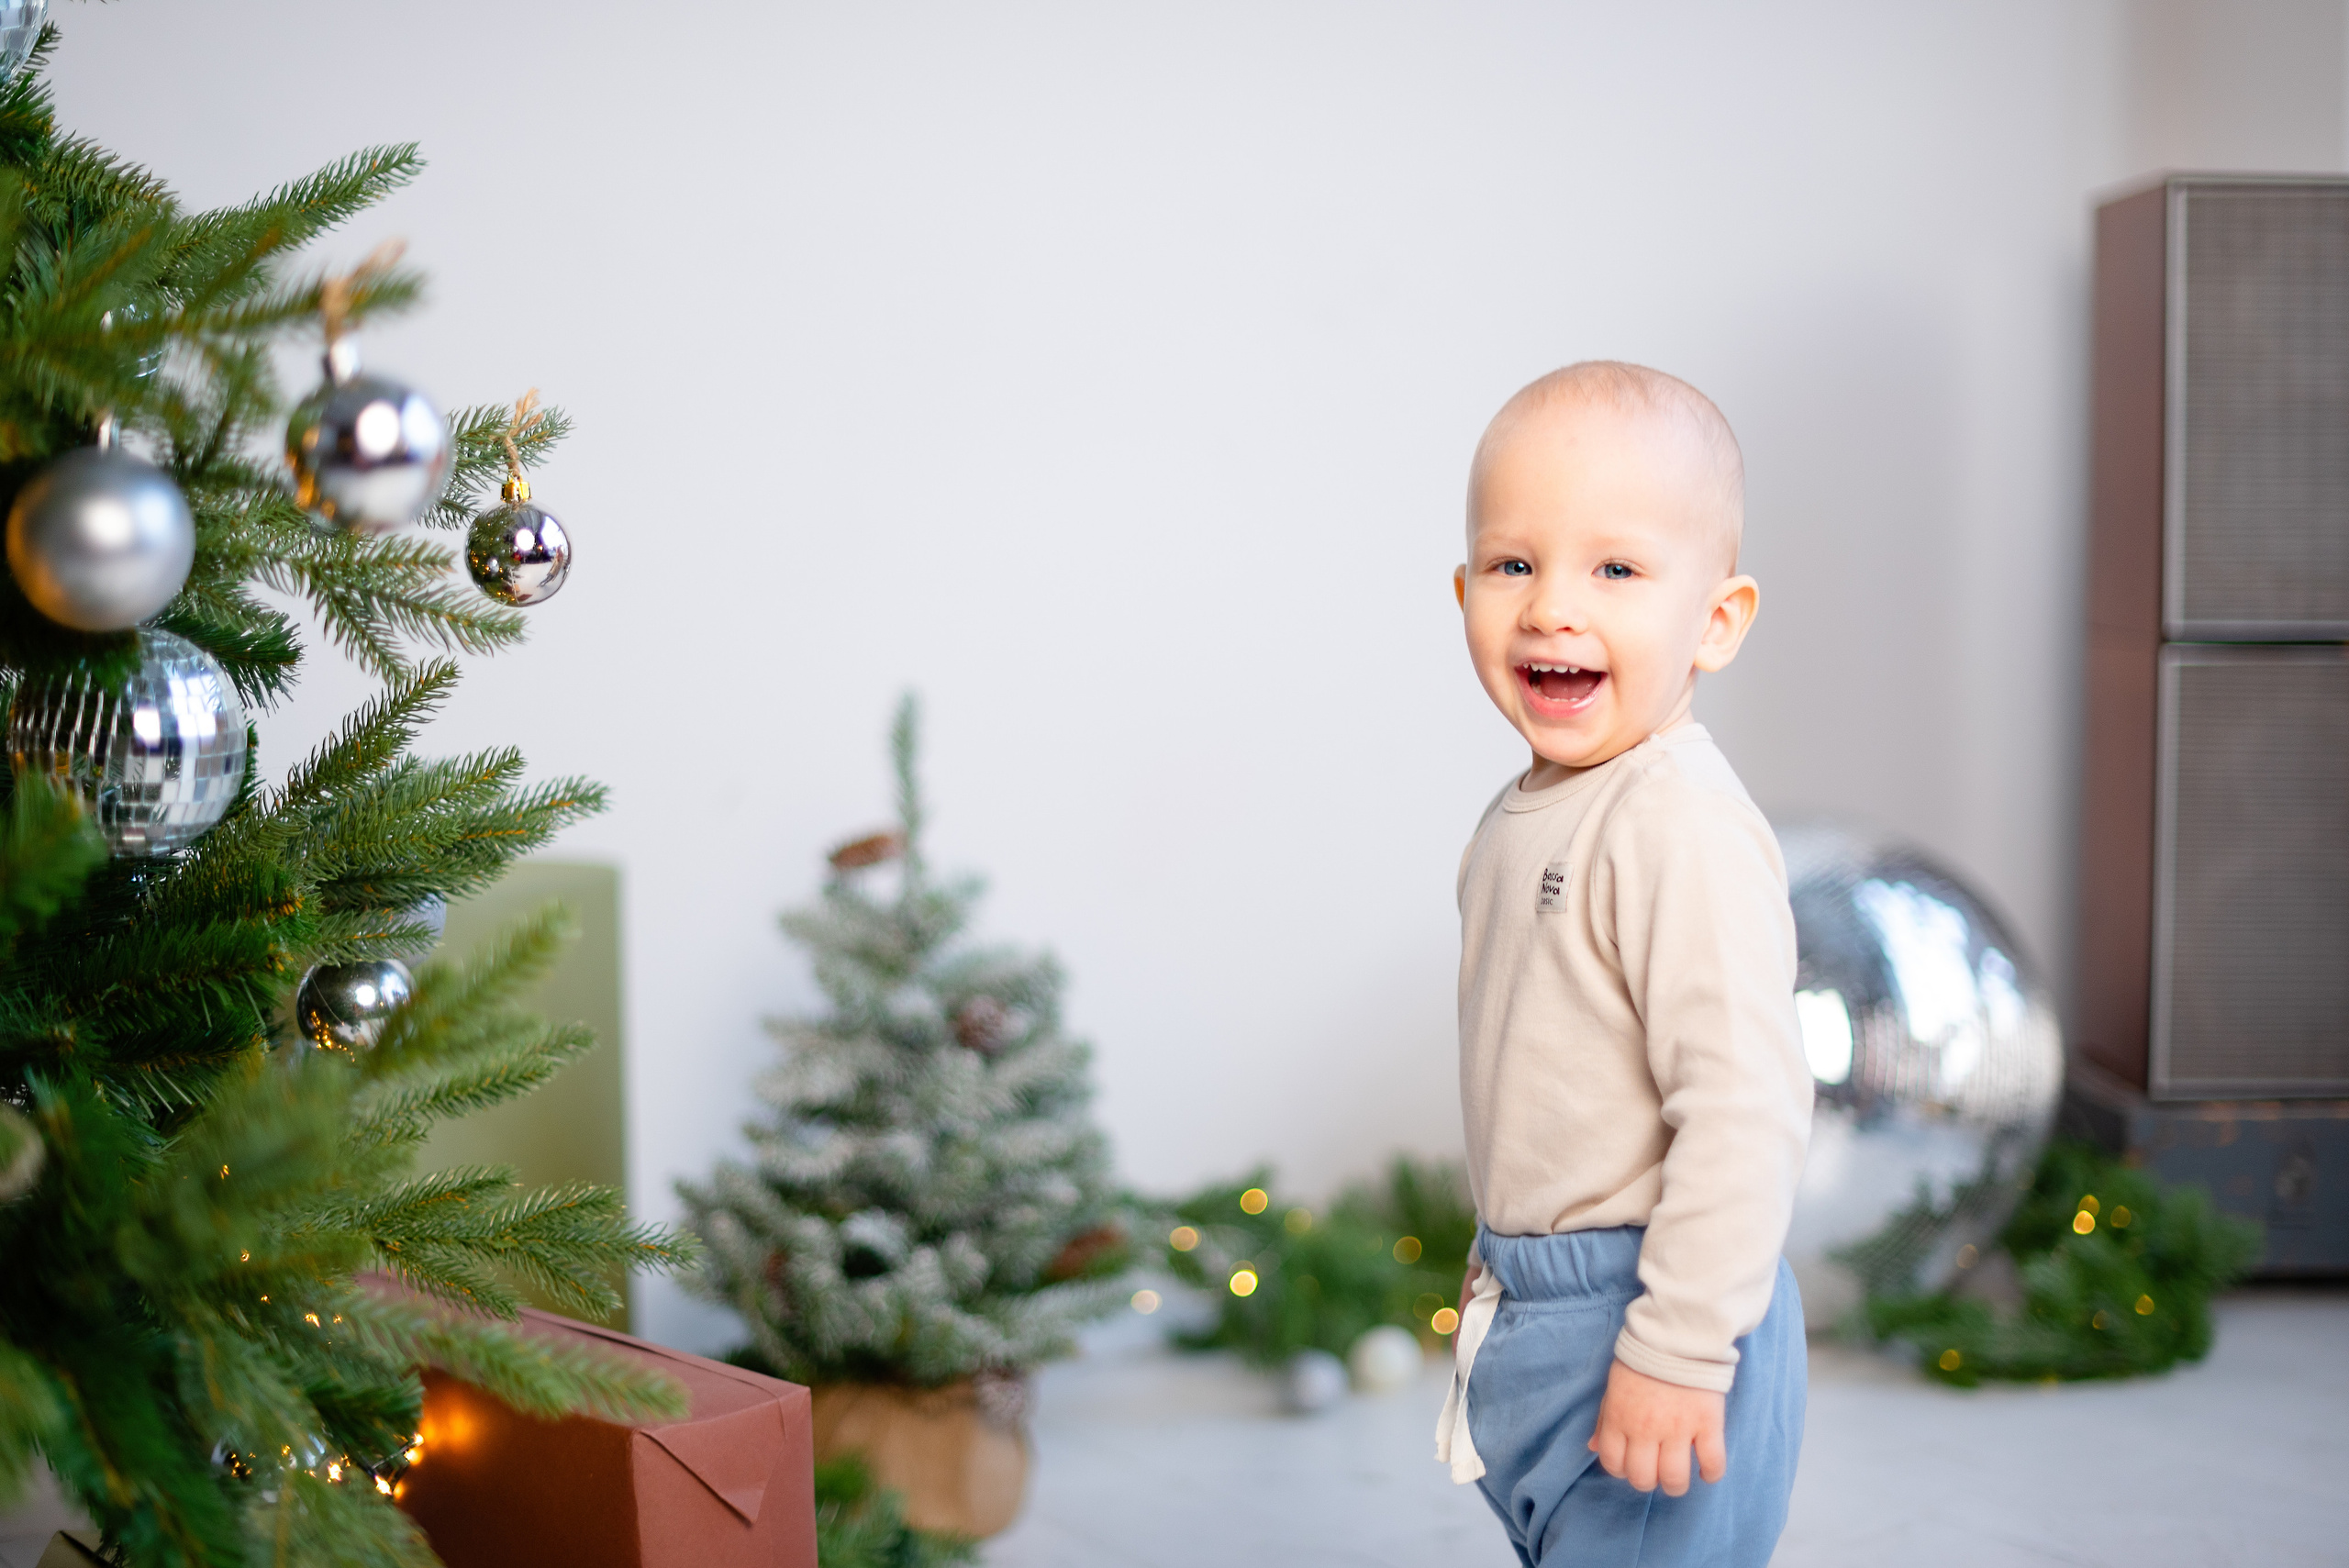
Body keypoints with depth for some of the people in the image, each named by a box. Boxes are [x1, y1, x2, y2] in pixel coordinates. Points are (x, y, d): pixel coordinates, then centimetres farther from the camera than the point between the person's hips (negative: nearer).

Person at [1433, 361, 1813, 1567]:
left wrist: (1677, 1352, -24)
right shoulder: (1529, 813, 8)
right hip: (1540, 1322, 9)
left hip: (1650, 1328, -9)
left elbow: (1747, 1106, -26)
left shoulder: (1685, 828, -22)